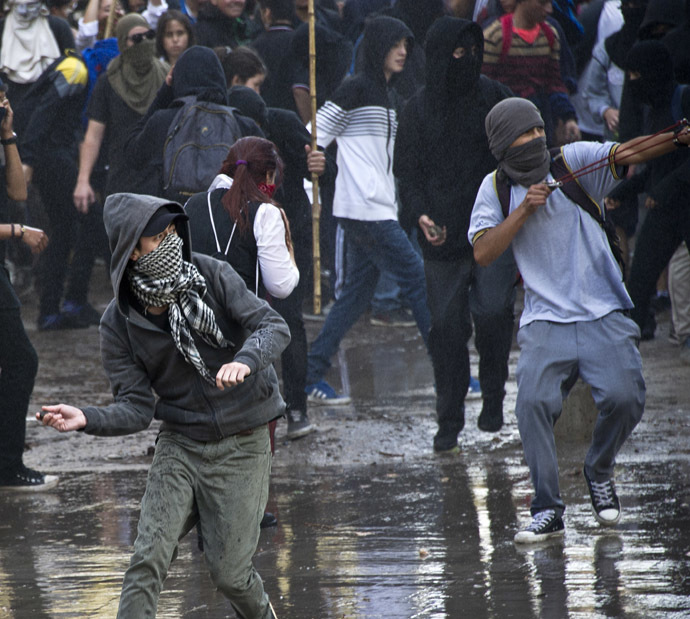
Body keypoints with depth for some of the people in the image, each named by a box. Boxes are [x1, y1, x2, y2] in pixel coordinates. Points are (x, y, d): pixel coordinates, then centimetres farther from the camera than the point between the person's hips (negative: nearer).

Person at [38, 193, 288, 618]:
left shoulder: (212, 276, -10)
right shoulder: (119, 323, -7)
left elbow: (272, 326, -16)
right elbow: (137, 408, -7)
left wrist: (245, 361, -39)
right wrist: (86, 419, -28)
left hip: (243, 445, -1)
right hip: (180, 444, 1)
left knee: (229, 571, 1)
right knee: (149, 559, -15)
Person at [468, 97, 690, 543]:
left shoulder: (576, 162, 1)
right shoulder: (496, 189, 7)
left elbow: (628, 154, -15)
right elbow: (483, 253, -2)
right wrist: (523, 210, -12)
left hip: (604, 316, -1)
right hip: (545, 319, 1)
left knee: (624, 398, -17)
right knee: (534, 404, -18)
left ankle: (600, 474, 13)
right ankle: (548, 511, -5)